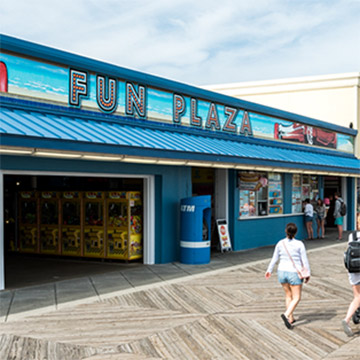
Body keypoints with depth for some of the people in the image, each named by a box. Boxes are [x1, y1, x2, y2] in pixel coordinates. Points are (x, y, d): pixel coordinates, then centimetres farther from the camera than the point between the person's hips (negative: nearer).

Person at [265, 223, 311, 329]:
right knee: (296, 298, 4)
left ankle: (291, 319, 25)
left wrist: (269, 270, 19)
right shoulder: (299, 244, -13)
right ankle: (286, 315, -18)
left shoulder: (280, 243, -4)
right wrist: (308, 274, 1)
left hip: (282, 272, 4)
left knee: (288, 295, 21)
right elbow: (304, 260, -10)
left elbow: (274, 259, 5)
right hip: (294, 273, -4)